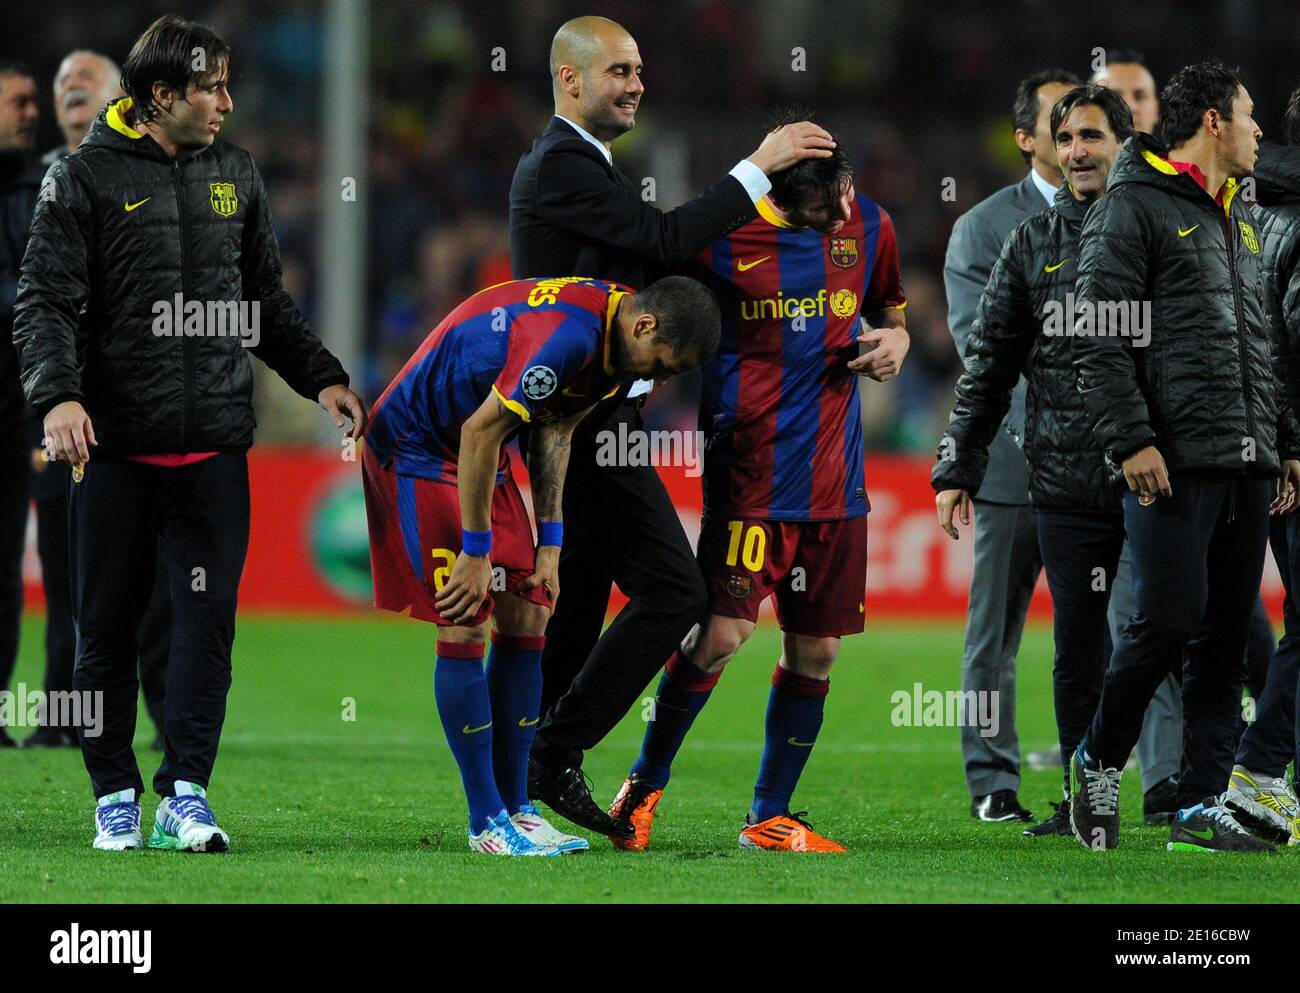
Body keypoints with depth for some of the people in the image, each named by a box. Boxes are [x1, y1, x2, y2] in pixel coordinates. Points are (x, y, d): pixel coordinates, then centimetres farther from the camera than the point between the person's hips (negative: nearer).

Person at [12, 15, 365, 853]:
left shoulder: (236, 175, 13)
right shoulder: (87, 177, -2)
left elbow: (267, 301, 22)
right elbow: (46, 301, -6)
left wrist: (321, 377, 12)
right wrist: (58, 392, -21)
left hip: (215, 444, 3)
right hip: (114, 446, -3)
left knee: (209, 620, -5)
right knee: (108, 627, 4)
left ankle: (187, 794, -1)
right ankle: (116, 796, 13)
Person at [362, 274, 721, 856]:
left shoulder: (608, 335, 0)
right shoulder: (565, 334, -31)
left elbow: (553, 432, 11)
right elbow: (478, 431, -28)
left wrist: (549, 541, 8)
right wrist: (474, 551, -21)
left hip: (481, 457, 10)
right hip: (418, 448, -10)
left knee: (526, 618, 4)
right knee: (465, 627, -11)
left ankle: (515, 806, 9)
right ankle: (487, 822, -7)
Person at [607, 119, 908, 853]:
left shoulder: (869, 226, 5)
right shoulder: (719, 235, -8)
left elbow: (890, 312, 22)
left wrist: (893, 343, -1)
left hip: (835, 479, 5)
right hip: (748, 472, -5)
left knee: (816, 652, 5)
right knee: (722, 633, -15)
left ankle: (769, 818, 18)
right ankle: (646, 784, 7)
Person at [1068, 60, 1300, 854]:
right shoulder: (1134, 208, -4)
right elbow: (1100, 338, -10)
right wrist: (1130, 440, -17)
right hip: (1175, 464, -8)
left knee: (1228, 637, 5)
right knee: (1170, 622, -11)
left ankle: (1203, 805, 8)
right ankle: (1100, 762, 10)